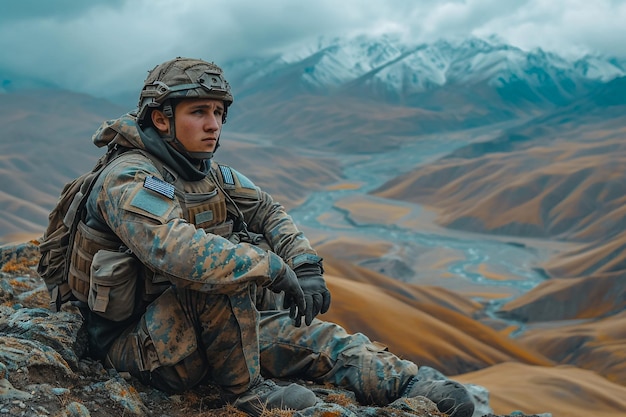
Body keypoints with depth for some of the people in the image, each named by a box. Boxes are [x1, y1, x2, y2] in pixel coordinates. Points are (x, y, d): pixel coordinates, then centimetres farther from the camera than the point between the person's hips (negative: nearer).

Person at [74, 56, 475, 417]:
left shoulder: (207, 173, 4)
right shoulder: (130, 180, -22)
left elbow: (267, 210, 9)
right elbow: (176, 250, -39)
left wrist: (307, 267, -9)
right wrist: (273, 268, -34)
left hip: (210, 329, 8)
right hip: (140, 344, -8)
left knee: (309, 333, -3)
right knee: (223, 265, -31)